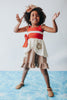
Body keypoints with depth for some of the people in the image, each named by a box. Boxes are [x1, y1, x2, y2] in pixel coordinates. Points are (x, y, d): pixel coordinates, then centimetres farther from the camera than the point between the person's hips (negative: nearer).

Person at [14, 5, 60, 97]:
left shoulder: (42, 27, 3)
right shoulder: (27, 28, 11)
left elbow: (54, 30, -7)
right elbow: (15, 30, 10)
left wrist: (53, 20, -23)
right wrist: (19, 23, -7)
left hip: (39, 49, -3)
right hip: (29, 49, 3)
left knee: (43, 68, -2)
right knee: (26, 66, 13)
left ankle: (49, 88, 11)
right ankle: (22, 82, 37)